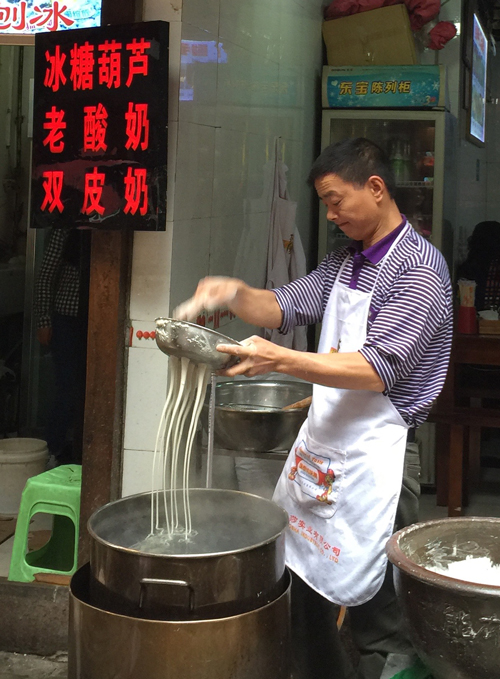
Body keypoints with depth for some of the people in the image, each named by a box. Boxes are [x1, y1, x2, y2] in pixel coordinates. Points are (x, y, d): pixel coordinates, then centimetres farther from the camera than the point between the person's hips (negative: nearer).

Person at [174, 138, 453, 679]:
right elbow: (284, 307, 12)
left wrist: (278, 360, -31)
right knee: (300, 594, 16)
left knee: (377, 618, 2)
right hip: (319, 445, 8)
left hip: (374, 457, -8)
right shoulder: (345, 261, 14)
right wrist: (237, 294, -9)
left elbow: (378, 369, -22)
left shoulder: (418, 266, -13)